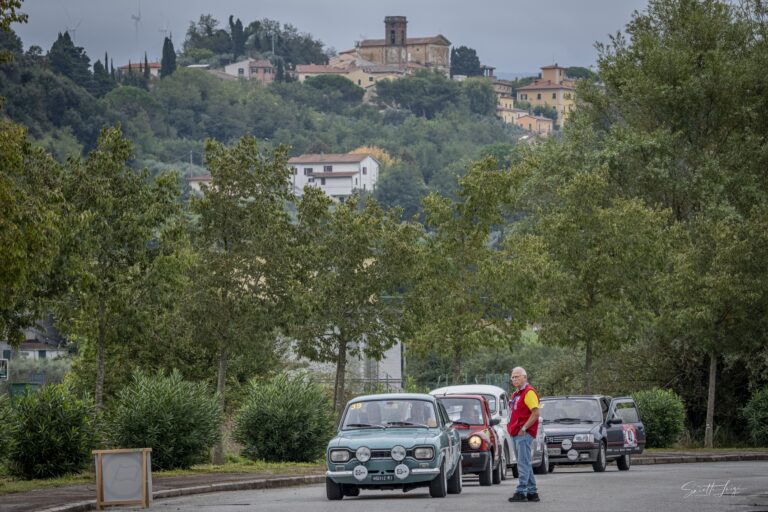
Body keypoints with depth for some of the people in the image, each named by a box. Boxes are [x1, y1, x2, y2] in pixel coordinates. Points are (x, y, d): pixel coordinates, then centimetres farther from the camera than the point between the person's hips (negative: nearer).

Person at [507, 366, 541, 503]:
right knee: (525, 464, 12)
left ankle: (521, 491, -14)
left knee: (523, 463, -11)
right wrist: (511, 428, 15)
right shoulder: (516, 394, 20)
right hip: (516, 434, 10)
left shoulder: (529, 392, -10)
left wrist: (524, 428, -19)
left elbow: (536, 413, -19)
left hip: (524, 434, -10)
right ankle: (532, 492, 16)